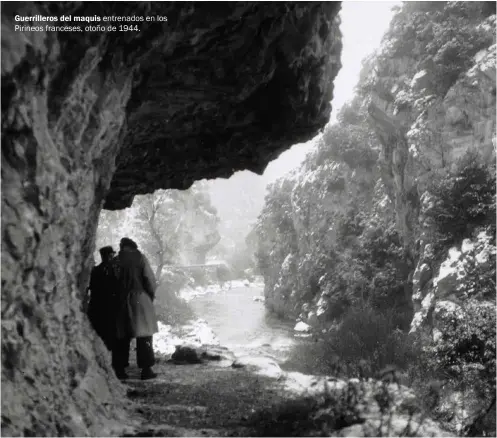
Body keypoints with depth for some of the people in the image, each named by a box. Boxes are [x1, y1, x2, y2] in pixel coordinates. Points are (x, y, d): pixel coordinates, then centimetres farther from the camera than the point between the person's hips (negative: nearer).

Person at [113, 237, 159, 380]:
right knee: (144, 335, 2)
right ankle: (146, 369, 0)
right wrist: (151, 295, 7)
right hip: (140, 298, -2)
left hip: (121, 301, 3)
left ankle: (120, 369, 11)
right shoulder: (140, 258, -2)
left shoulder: (116, 260, 3)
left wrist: (116, 297, 8)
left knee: (122, 337, 9)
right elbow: (150, 279, -6)